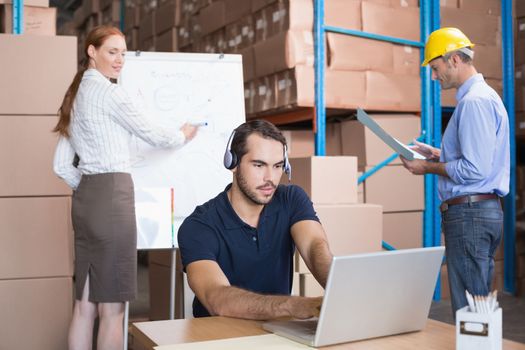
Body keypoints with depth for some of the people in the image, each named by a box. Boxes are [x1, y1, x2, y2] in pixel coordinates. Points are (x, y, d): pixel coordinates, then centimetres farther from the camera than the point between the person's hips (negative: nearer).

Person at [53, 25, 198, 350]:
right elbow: (151, 134, 0)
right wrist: (183, 136, 19)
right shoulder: (108, 92, -6)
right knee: (112, 307, -4)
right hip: (112, 195, -9)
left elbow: (62, 166, 16)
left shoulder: (76, 96, 19)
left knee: (86, 304, 9)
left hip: (85, 198, 9)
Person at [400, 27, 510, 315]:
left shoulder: (474, 101, -15)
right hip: (483, 209, 11)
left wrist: (429, 168, -9)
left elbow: (474, 170, -22)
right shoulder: (483, 95, 18)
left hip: (469, 213, -11)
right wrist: (436, 153, 15)